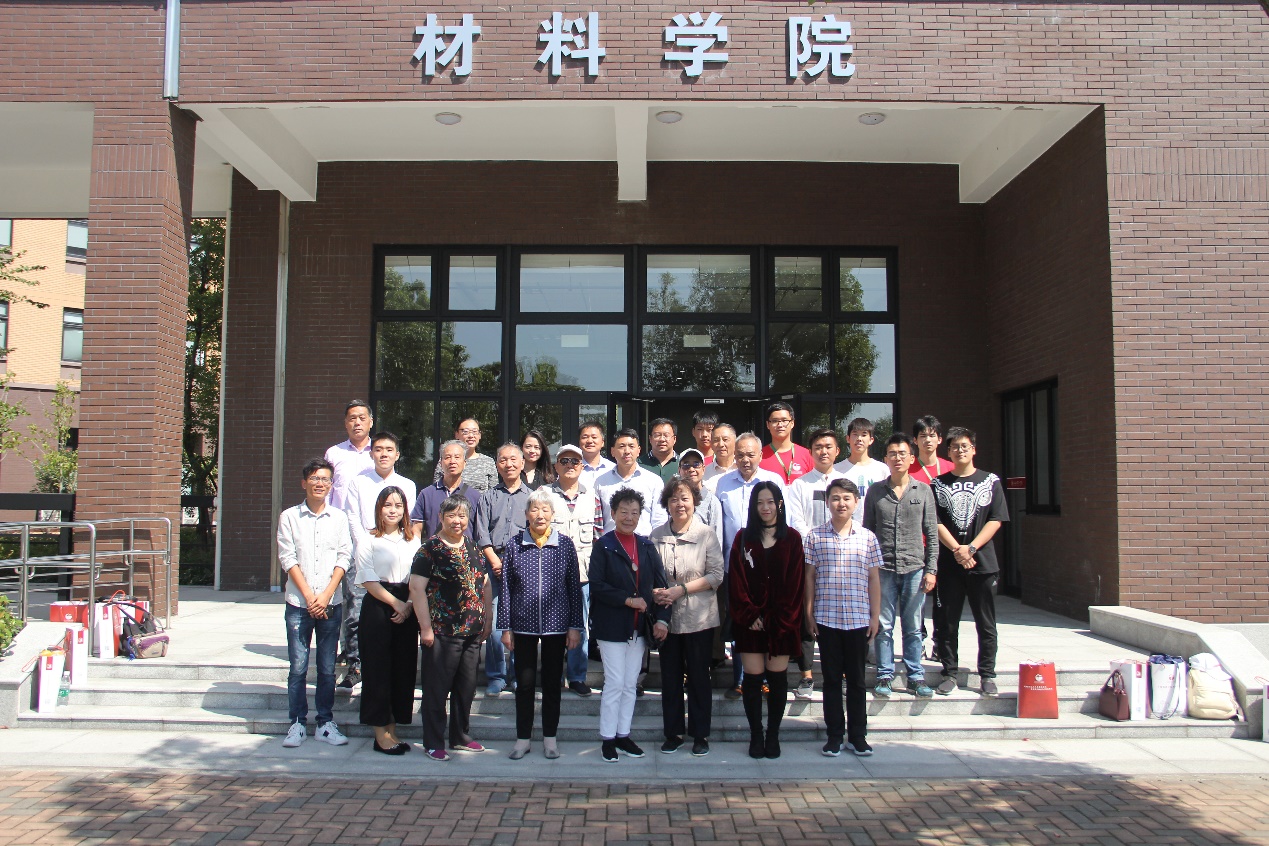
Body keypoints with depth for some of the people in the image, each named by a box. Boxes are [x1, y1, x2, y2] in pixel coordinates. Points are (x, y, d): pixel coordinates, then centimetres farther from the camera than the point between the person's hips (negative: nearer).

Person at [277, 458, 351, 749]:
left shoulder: (339, 518, 7)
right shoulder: (289, 517, 4)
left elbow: (344, 558, 3)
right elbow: (288, 559, -1)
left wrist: (326, 595, -8)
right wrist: (309, 597, -8)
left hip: (331, 604, 1)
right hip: (298, 604, -1)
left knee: (327, 668, 5)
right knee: (298, 667, 1)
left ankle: (326, 722, 14)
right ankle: (297, 723, 11)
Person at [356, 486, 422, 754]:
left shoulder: (413, 539, 11)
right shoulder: (369, 540, 0)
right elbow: (368, 579, -7)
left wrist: (409, 605, -7)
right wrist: (395, 603, -11)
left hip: (407, 609, 4)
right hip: (377, 607, -4)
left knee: (404, 669, 5)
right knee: (378, 669, -1)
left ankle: (392, 730, 15)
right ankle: (380, 734, 6)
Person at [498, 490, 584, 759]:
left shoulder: (565, 545, 0)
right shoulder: (515, 545, 0)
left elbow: (575, 588, 3)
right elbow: (505, 588, 2)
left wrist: (575, 626, 0)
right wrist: (505, 627, -1)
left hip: (556, 625, 0)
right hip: (523, 625, 0)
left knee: (552, 682, 9)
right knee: (525, 682, 7)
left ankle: (550, 738, 22)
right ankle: (522, 739, 19)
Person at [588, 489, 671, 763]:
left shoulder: (647, 547, 7)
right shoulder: (603, 546, -5)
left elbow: (660, 584, 5)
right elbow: (597, 585, -12)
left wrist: (662, 618, -7)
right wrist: (628, 600, -17)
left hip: (639, 627, 5)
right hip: (611, 626, -5)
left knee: (630, 684, 11)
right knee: (615, 683, -2)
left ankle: (623, 735, 22)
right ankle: (608, 739, 10)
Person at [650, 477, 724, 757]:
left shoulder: (706, 534, -6)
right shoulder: (656, 535, 1)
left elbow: (716, 575, -10)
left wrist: (680, 590, -16)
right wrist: (655, 593, -13)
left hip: (698, 618, -2)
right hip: (667, 617, 2)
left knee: (699, 676, 7)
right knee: (670, 677, 11)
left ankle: (700, 734, 20)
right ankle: (673, 733, 24)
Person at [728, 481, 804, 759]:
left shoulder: (792, 539, 3)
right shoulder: (743, 538, 5)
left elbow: (795, 582, -1)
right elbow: (737, 580, 0)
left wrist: (778, 618, -8)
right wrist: (750, 615, -9)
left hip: (782, 621, 0)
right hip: (750, 621, 0)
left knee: (777, 678, 5)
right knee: (753, 677, 1)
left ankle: (773, 735, 16)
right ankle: (755, 735, 11)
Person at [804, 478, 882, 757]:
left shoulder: (867, 537, 3)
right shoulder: (815, 536, 0)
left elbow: (874, 579, 6)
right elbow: (809, 577, 3)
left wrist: (875, 616, 3)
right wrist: (809, 614, 0)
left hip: (858, 619, 1)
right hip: (826, 619, -1)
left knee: (856, 679, 9)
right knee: (831, 679, 7)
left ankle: (858, 735, 19)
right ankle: (834, 735, 16)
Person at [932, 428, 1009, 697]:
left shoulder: (990, 481, 6)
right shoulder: (939, 483, 7)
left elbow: (996, 520, -1)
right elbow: (935, 522, 0)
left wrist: (971, 548, -12)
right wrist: (957, 549, -13)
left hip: (983, 562, 0)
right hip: (949, 563, 0)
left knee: (986, 624, 4)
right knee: (948, 623, 4)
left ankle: (987, 676, 12)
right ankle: (949, 674, 13)